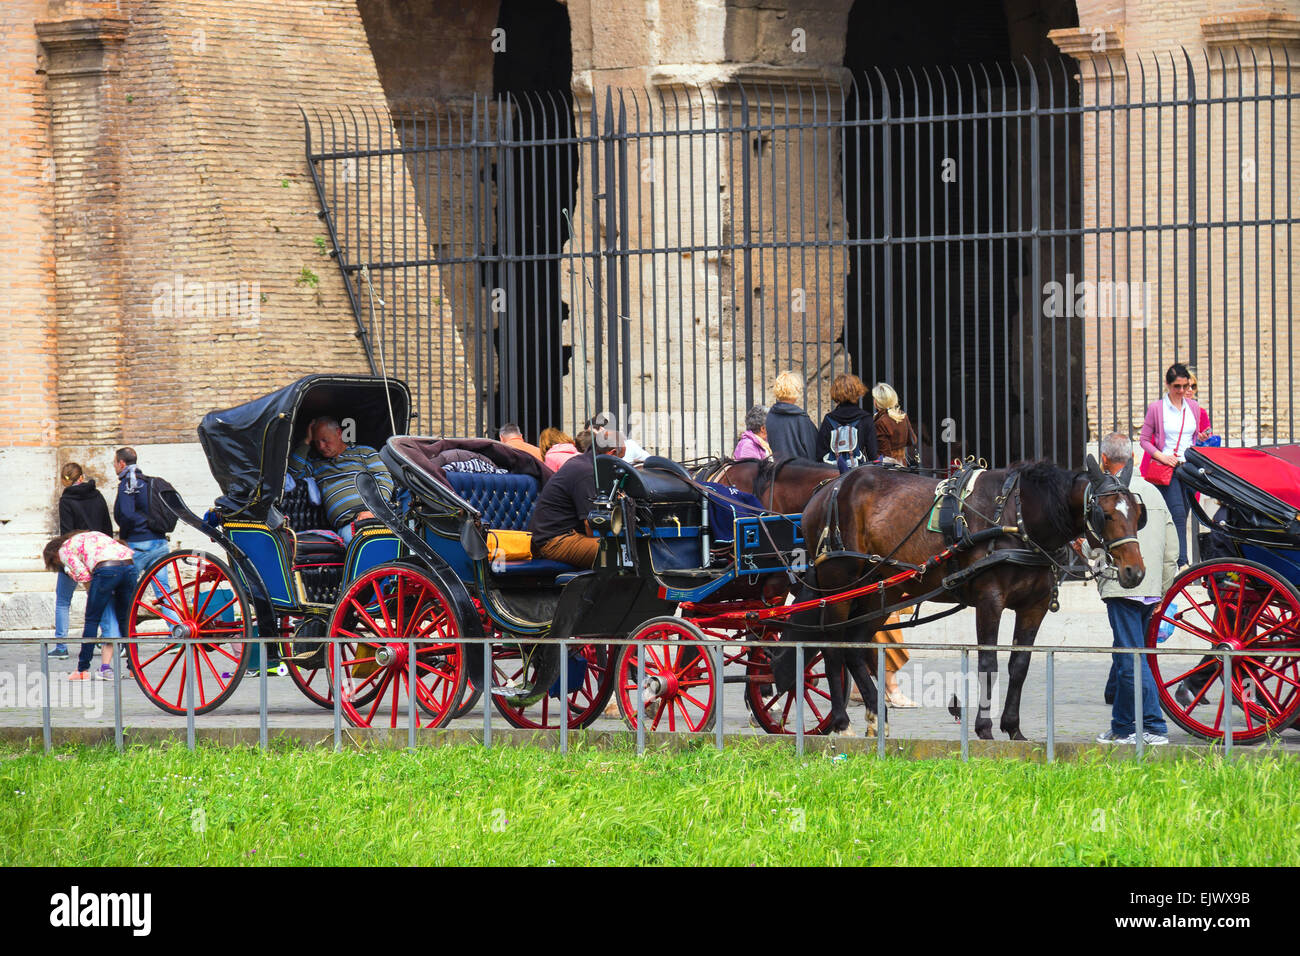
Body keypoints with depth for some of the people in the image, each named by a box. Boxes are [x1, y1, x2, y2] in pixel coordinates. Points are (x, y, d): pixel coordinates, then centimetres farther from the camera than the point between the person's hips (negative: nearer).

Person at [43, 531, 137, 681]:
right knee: (125, 620, 16)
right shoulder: (92, 535, 37)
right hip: (129, 565, 6)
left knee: (92, 620, 5)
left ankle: (82, 670, 9)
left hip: (106, 569, -6)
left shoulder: (64, 550, 17)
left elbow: (83, 576, 3)